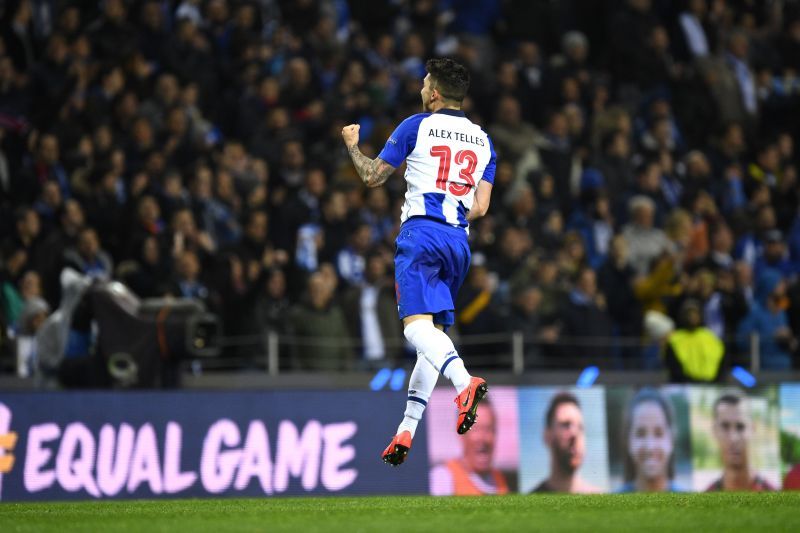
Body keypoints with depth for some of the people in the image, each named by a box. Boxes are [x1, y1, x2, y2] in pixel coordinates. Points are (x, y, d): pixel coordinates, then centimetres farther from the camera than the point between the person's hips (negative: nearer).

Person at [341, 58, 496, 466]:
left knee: (417, 323, -18)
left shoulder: (417, 126, 2)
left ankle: (464, 382, -46)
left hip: (420, 232, -6)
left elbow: (373, 176, 7)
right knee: (435, 331, 9)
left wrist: (352, 144, 25)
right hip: (459, 239, 6)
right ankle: (407, 431, 6)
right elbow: (480, 207, 10)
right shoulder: (483, 141, 16)